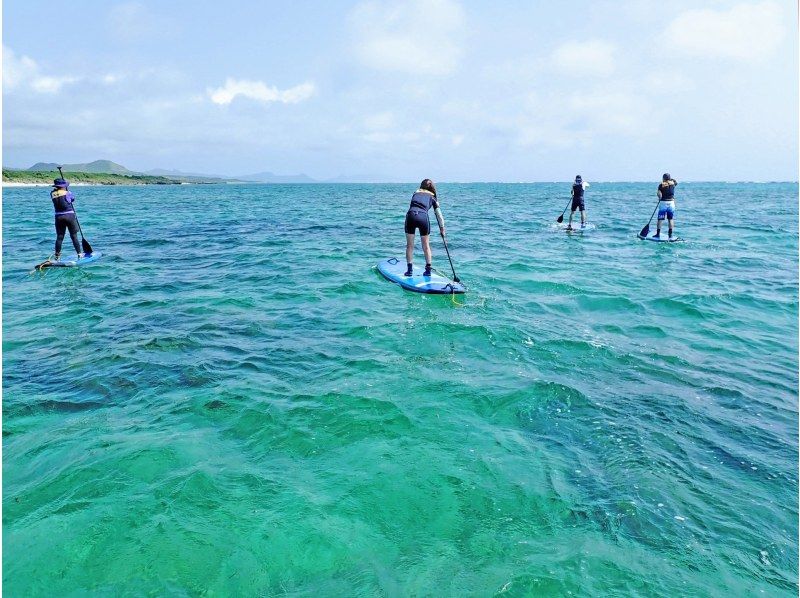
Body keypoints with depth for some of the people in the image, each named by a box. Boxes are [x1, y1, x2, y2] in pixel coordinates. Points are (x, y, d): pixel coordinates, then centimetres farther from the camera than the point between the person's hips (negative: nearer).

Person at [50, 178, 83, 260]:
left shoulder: (52, 194, 0)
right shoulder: (67, 193, -7)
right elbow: (73, 198, 11)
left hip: (58, 217, 3)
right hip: (69, 216, -3)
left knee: (59, 237, 7)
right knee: (74, 236, 3)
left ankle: (57, 256, 8)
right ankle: (79, 254, 6)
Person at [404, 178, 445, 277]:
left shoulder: (415, 193, 26)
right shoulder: (432, 197, 20)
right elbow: (438, 214, 22)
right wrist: (442, 227, 29)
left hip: (411, 216, 1)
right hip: (423, 217, -1)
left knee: (409, 245, 10)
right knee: (426, 246, 13)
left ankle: (410, 269, 8)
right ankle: (428, 270, 13)